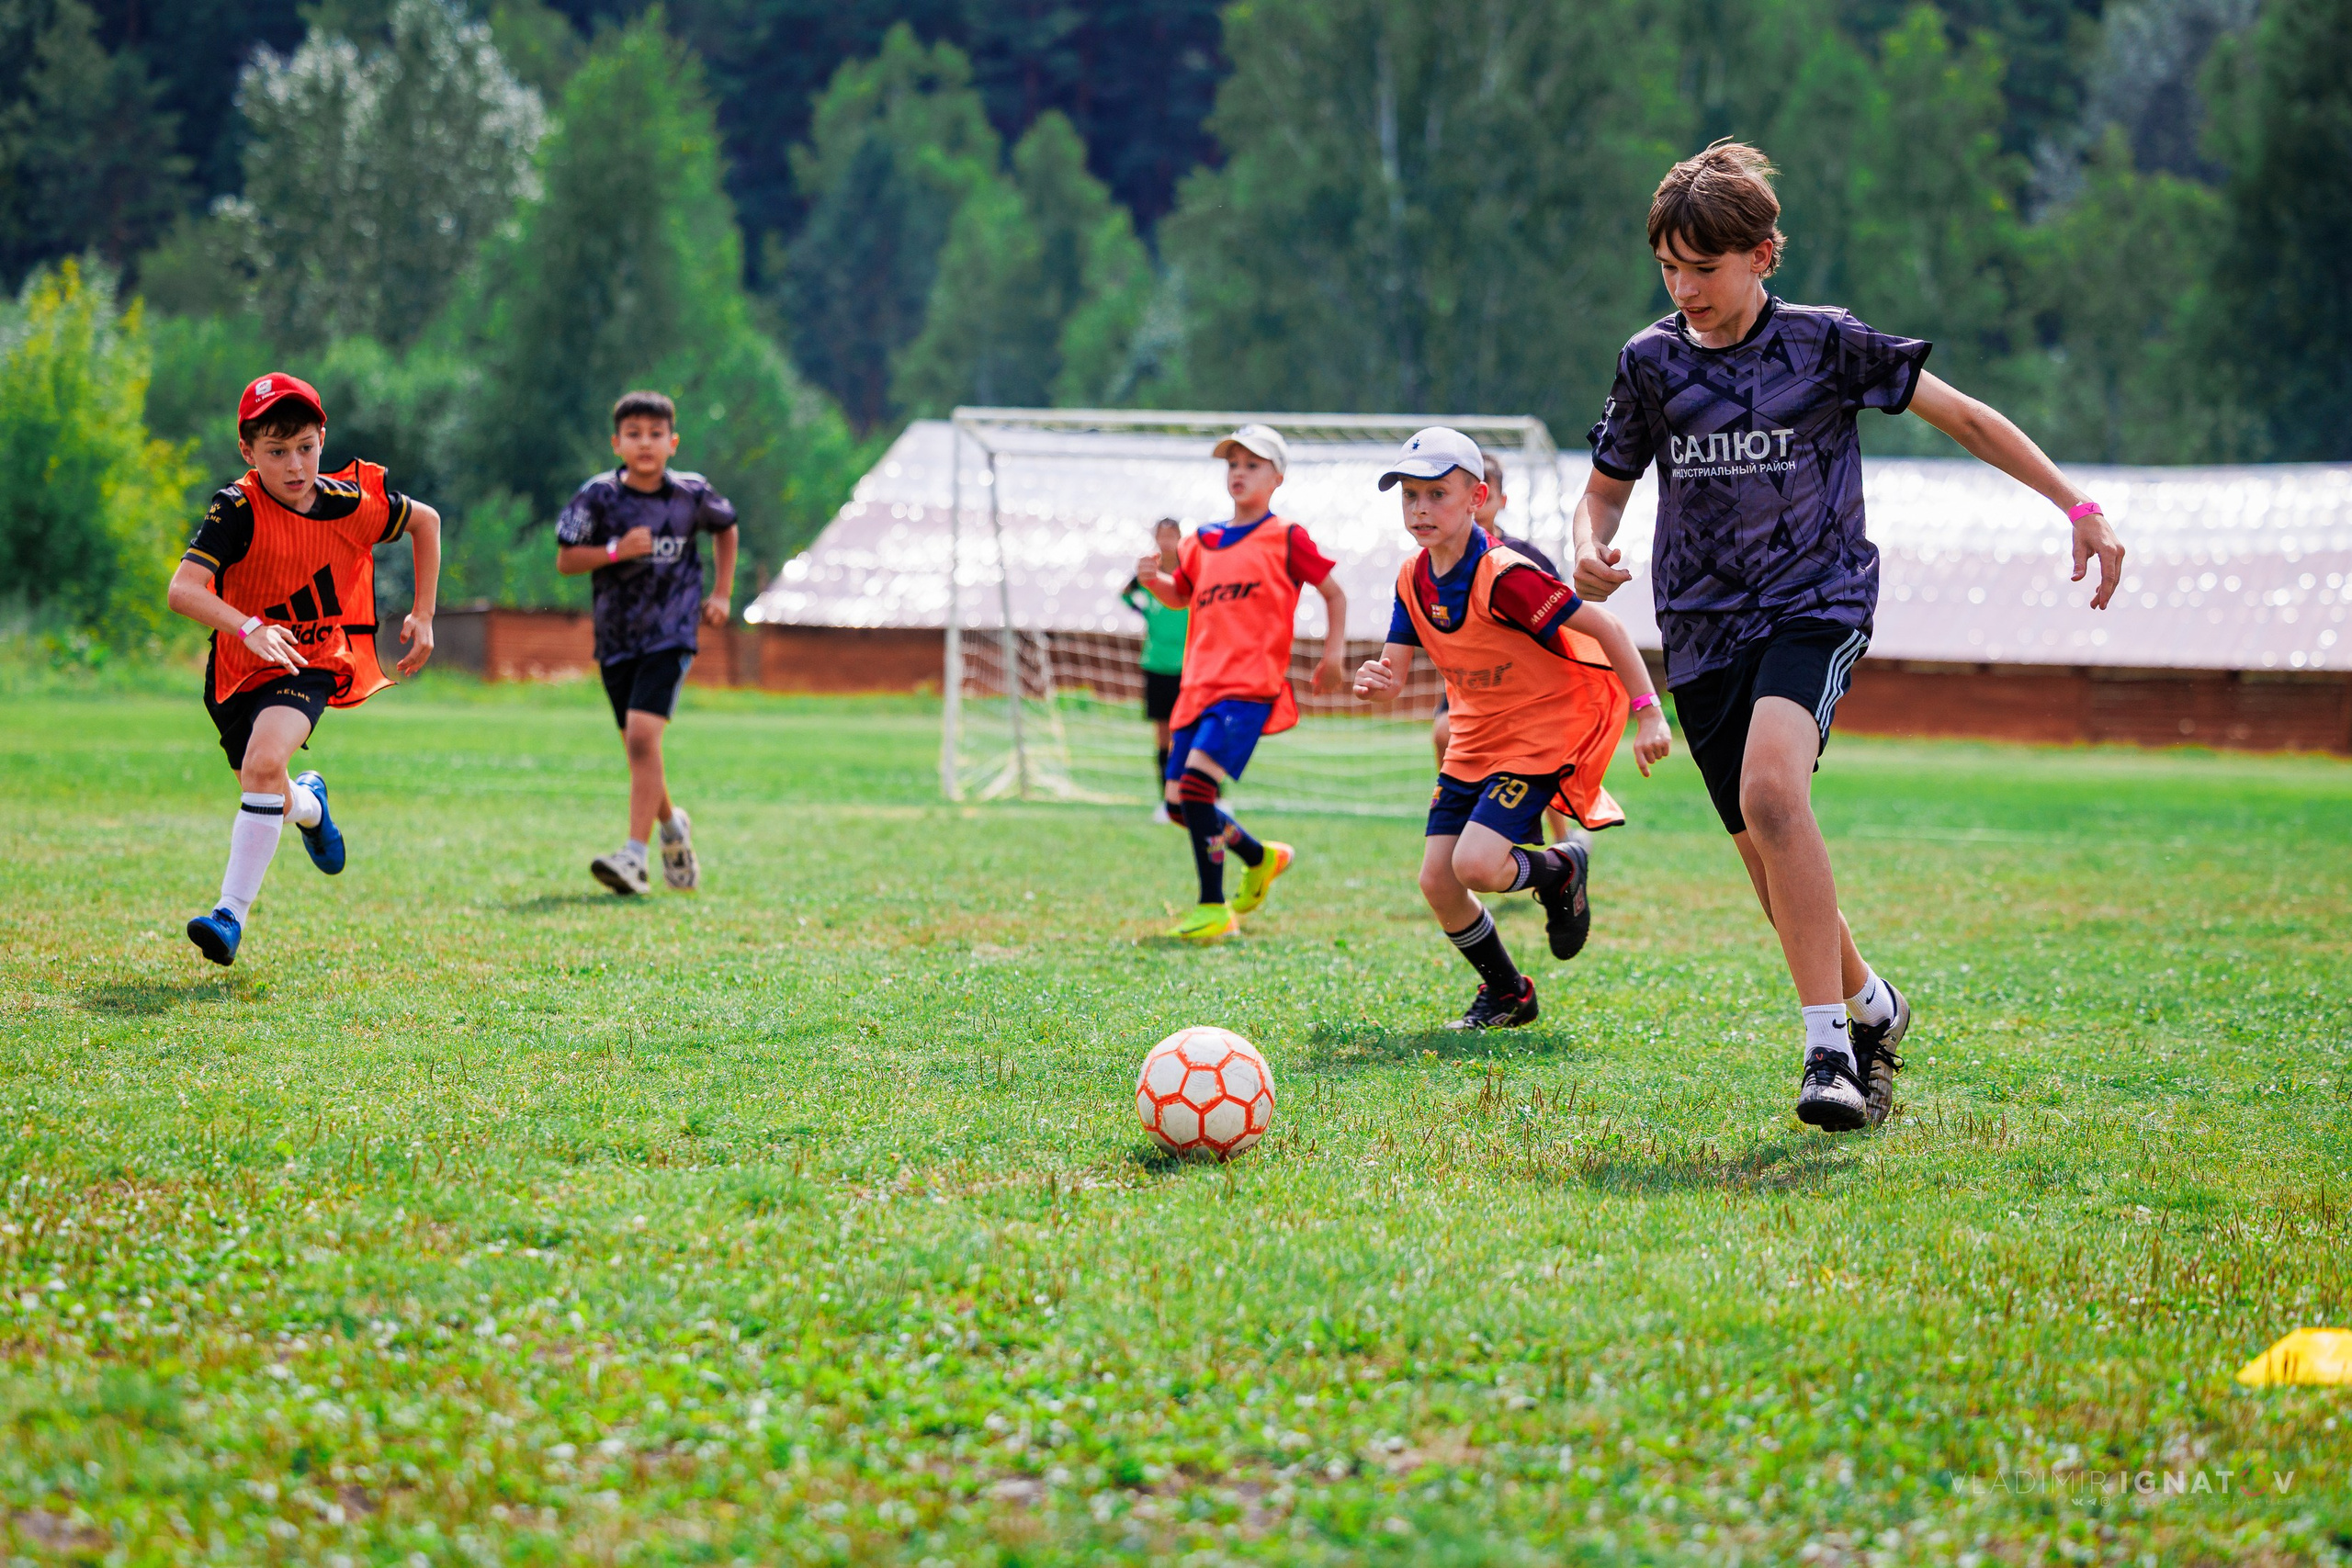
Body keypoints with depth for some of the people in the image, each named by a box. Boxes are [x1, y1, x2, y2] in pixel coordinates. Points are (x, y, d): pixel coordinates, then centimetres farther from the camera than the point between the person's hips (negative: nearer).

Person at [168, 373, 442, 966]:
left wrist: (423, 615, 4)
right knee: (271, 803, 16)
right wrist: (249, 629, -52)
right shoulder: (236, 510, -22)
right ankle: (309, 802, 55)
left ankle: (232, 912, -26)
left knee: (263, 764, -29)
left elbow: (426, 520, 7)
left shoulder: (352, 502, -14)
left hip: (314, 666, -1)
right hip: (240, 670, 1)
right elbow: (182, 589, -35)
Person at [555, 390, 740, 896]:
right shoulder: (598, 496, -5)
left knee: (643, 735, -20)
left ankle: (635, 855, -23)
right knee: (638, 750, 10)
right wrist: (616, 551, -19)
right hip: (616, 639, 2)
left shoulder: (692, 494, -2)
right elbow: (565, 560, -4)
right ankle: (672, 827, 39)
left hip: (671, 635, -2)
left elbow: (726, 529, 18)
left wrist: (722, 594, 13)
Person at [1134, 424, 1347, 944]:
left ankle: (1214, 909, -14)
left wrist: (1334, 652, 0)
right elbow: (1181, 595, 31)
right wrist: (1153, 581, 9)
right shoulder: (1203, 542, 17)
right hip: (1199, 684, 7)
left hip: (1250, 685, -7)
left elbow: (1334, 594, 11)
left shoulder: (1286, 538, 2)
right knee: (1181, 802, 5)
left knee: (1195, 782, -22)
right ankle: (1262, 858, 31)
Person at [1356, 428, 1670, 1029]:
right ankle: (1506, 993, 22)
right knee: (1437, 880, 0)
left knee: (1474, 863, -23)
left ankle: (1559, 871, 11)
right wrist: (1375, 682, -24)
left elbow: (1605, 627, -22)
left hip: (1540, 732, -7)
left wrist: (1648, 713, -23)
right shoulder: (1414, 579, -2)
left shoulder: (1504, 577, -24)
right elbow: (1394, 673, 1)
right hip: (1472, 741, 7)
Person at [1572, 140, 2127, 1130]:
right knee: (1772, 863, 5)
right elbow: (1606, 488, 15)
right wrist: (1591, 551, -9)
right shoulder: (1652, 361, 3)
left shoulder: (1824, 342, -5)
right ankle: (1871, 1007, 33)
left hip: (1815, 605, -4)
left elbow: (1963, 417, 3)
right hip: (1703, 630, 4)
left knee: (1771, 793, -31)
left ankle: (1828, 1048, -29)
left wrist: (2077, 507, -1)